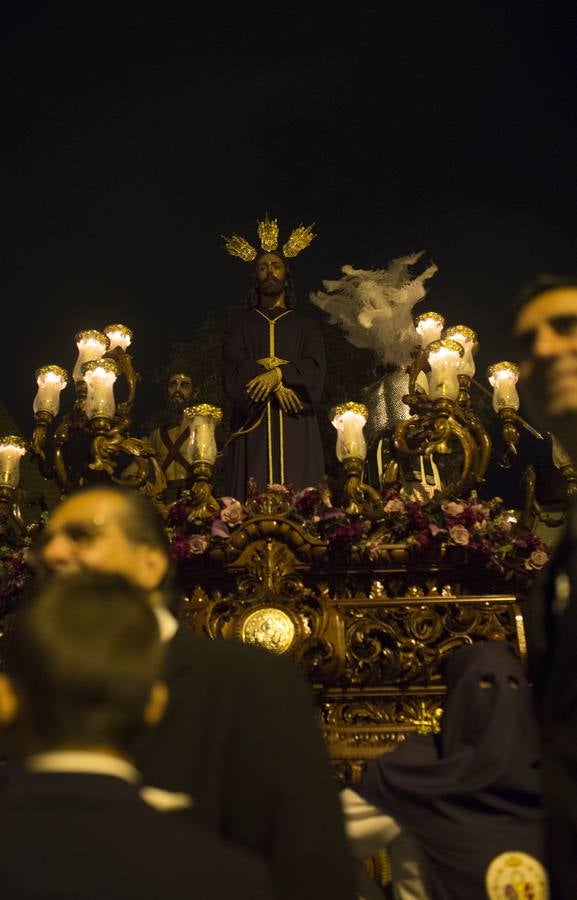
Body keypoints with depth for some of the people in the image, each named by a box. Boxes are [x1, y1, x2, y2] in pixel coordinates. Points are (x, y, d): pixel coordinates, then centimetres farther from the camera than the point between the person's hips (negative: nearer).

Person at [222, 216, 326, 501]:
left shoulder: (306, 326, 18)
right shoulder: (240, 323, 17)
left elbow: (315, 369, 0)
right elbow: (234, 368, 0)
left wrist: (278, 373, -18)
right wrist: (277, 384, -14)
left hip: (296, 426, 1)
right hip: (252, 425, 0)